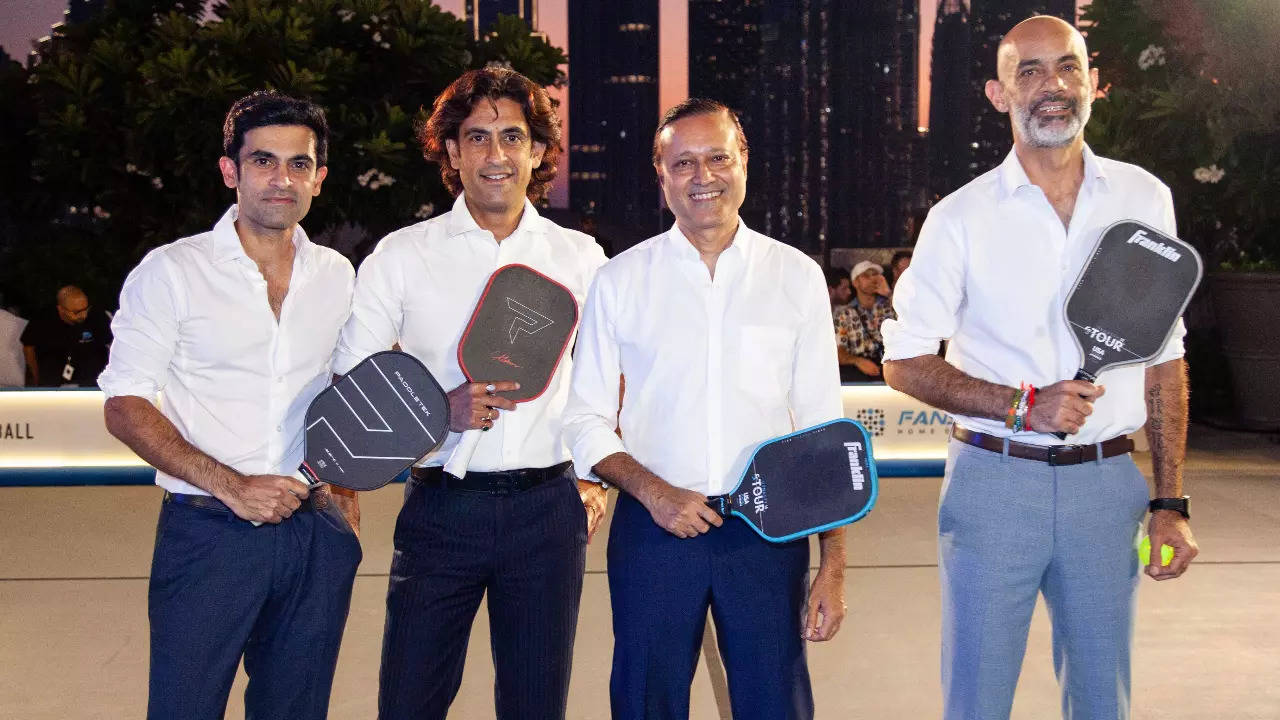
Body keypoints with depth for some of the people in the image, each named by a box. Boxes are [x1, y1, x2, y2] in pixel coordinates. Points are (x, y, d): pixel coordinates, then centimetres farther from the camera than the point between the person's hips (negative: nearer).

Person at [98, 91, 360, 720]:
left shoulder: (338, 275, 9)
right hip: (208, 532, -3)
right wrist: (230, 485, -17)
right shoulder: (171, 272, -3)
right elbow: (124, 408, -6)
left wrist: (343, 504, 9)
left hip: (316, 534, 4)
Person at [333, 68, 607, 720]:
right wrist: (443, 411, -15)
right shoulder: (400, 257, 1)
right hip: (441, 507, -1)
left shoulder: (580, 257, 7)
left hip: (548, 509, 2)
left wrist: (594, 477, 10)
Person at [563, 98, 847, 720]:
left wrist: (833, 566, -1)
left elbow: (823, 430, 5)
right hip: (652, 529, 0)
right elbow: (585, 421, 5)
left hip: (768, 529, 0)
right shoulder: (620, 281, 3)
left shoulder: (797, 277, 4)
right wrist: (653, 491, -12)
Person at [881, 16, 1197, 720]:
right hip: (994, 478, -2)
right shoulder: (962, 216, -3)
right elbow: (904, 362, -1)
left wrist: (1170, 502, 5)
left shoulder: (1143, 199, 5)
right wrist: (1023, 406, -14)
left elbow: (1164, 358, 9)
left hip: (1106, 483, 3)